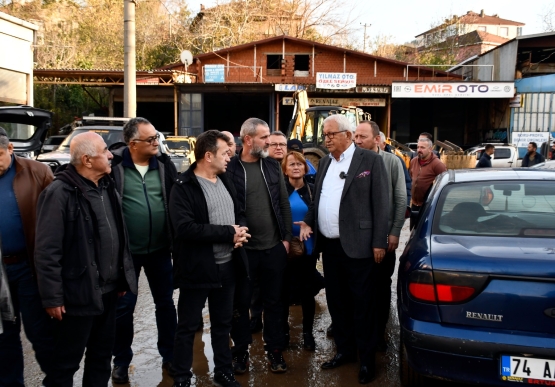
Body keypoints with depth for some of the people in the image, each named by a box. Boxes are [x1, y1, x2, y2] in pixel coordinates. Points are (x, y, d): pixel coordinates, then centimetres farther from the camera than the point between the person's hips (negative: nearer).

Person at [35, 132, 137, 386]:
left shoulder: (107, 188, 8)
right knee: (66, 361, 9)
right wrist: (52, 297, -16)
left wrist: (123, 278, 16)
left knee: (102, 355, 20)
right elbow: (47, 251, -18)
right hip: (79, 294, -7)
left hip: (108, 291, 8)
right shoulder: (60, 193, -18)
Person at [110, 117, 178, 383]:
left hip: (160, 249, 3)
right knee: (123, 307, 9)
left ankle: (169, 355, 32)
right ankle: (121, 361, 28)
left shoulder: (164, 164, -1)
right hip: (126, 250, -3)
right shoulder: (114, 165, -11)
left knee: (165, 303, 14)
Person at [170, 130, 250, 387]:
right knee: (187, 327, 8)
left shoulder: (225, 181, 9)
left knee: (223, 323, 20)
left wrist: (240, 230, -7)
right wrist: (228, 232, -22)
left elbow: (239, 213, 17)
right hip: (197, 269, -7)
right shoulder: (183, 187, -14)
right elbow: (185, 228, -26)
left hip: (227, 266, 7)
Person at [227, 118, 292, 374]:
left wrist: (287, 237, 5)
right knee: (241, 303, 10)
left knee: (273, 302, 13)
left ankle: (274, 350, 27)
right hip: (243, 248, -3)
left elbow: (284, 203, 9)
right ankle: (241, 350, 26)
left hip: (274, 248, 3)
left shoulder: (273, 166, 5)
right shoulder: (229, 168, -8)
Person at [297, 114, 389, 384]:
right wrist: (307, 221, 2)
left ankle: (367, 359, 17)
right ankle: (344, 350, 30)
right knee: (336, 302, 15)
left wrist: (379, 243, -12)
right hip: (329, 245, 6)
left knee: (361, 304, 3)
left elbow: (380, 204, -8)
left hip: (357, 246, -6)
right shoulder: (324, 163, 13)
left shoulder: (370, 160, -5)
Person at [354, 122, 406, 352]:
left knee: (382, 285, 10)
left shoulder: (392, 162, -4)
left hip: (384, 235, -1)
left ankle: (379, 332, 24)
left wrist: (394, 232, -8)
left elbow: (401, 200, -3)